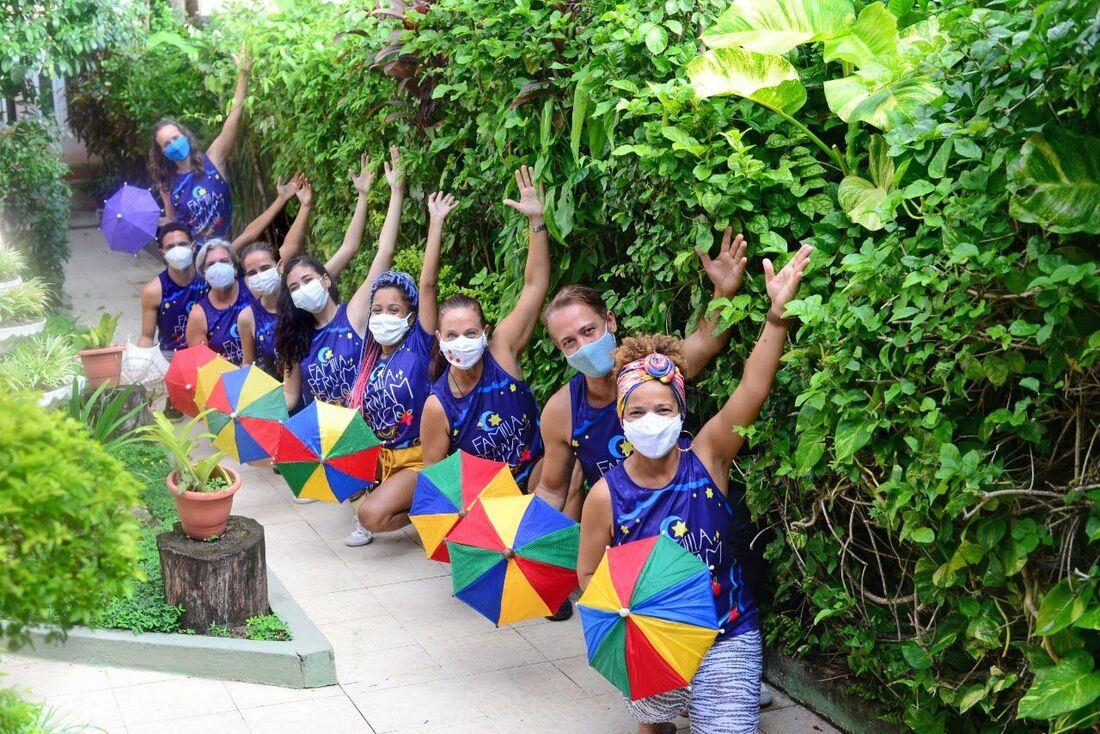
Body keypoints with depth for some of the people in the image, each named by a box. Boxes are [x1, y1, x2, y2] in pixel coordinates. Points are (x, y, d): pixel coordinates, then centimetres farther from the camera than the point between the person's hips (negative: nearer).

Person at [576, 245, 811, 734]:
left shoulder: (705, 458, -10)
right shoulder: (606, 496, -11)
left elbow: (751, 391, -25)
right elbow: (589, 573, 2)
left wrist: (777, 313, -36)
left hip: (727, 633, 0)